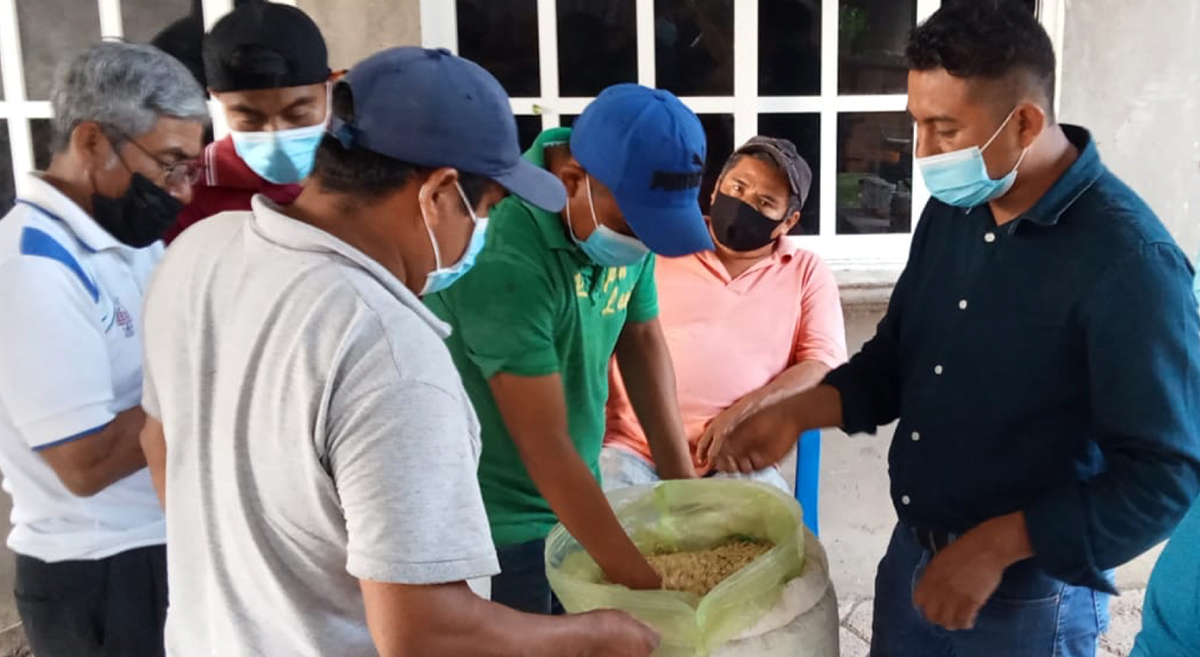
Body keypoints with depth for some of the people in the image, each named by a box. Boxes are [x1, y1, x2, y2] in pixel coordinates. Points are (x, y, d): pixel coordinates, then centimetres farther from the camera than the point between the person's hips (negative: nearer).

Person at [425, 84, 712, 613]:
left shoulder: (627, 212, -9)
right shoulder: (504, 256, -31)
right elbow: (544, 447, -28)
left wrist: (682, 483, 0)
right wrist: (641, 582, -24)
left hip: (572, 501, 7)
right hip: (495, 524, -7)